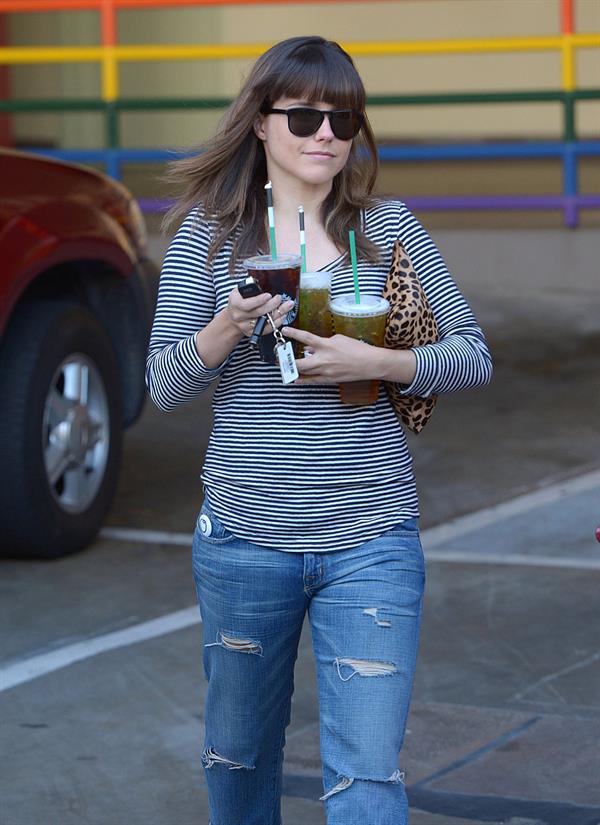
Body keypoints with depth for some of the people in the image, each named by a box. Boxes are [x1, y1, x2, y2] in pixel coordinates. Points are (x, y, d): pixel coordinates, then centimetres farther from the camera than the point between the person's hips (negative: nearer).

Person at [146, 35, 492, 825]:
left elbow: (473, 354, 4)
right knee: (239, 753, 16)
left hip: (371, 543, -1)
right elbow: (163, 385, -2)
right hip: (243, 540, 1)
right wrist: (228, 329, -23)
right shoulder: (209, 231, 2)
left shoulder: (389, 228, 3)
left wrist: (375, 363, -14)